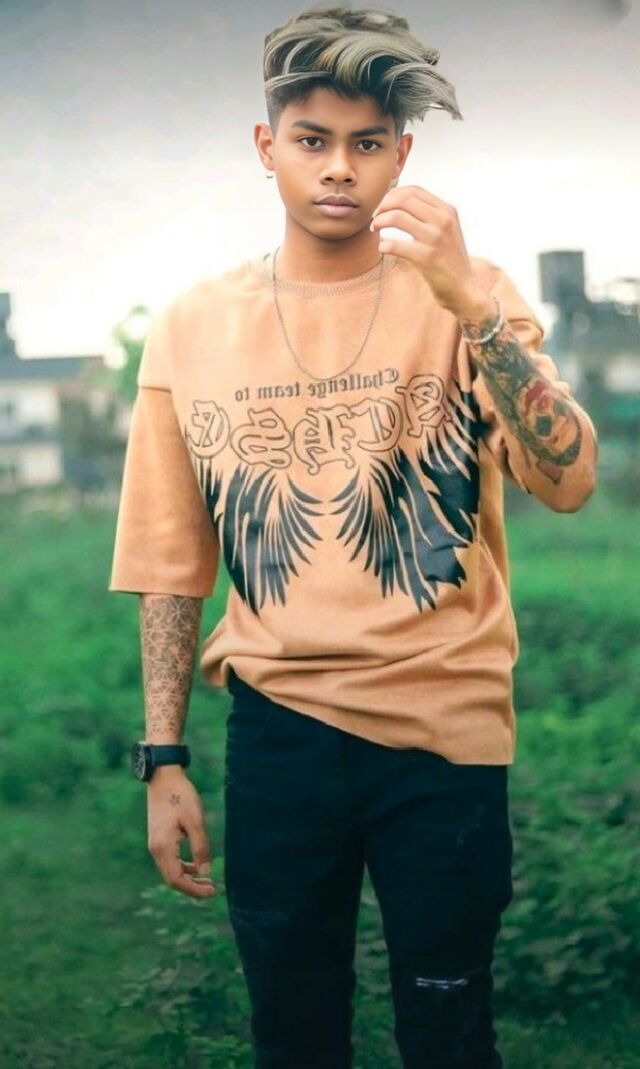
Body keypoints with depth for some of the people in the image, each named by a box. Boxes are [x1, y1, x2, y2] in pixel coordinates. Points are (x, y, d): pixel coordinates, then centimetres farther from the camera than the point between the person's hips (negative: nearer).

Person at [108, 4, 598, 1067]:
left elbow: (568, 483, -17)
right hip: (278, 734, 2)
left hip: (445, 733, -1)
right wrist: (164, 760, 5)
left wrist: (470, 300, -26)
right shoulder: (192, 328, 1)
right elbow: (173, 566, 6)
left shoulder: (467, 298, -3)